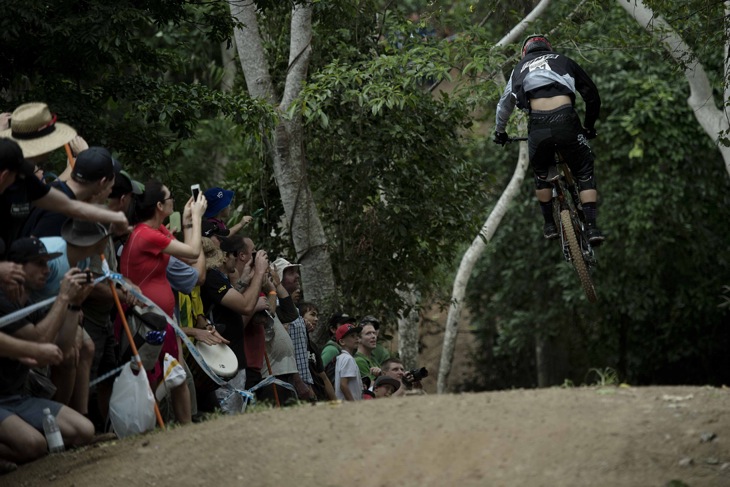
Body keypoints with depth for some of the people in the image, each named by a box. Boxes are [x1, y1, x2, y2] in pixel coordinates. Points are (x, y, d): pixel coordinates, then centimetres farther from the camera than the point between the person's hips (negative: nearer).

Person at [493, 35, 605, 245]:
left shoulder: (520, 68, 28)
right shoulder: (563, 61, 25)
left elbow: (504, 104, 31)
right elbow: (592, 95, 27)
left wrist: (500, 131, 46)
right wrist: (589, 126, 40)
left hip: (538, 125, 1)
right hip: (565, 120, -1)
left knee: (541, 173, 27)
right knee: (584, 172, 15)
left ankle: (549, 225, 28)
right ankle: (591, 226, 4)